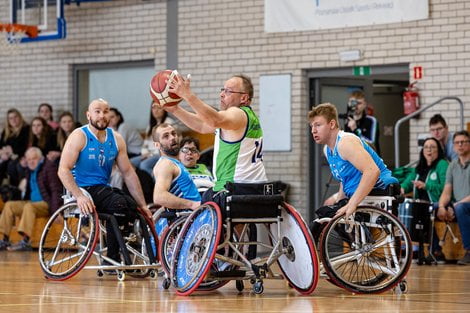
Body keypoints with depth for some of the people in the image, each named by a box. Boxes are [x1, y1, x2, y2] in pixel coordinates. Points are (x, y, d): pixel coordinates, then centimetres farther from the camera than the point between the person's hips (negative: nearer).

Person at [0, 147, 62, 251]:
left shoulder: (49, 166, -9)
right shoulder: (31, 170, 16)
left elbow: (56, 190, -16)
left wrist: (55, 211, -25)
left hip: (47, 204, -9)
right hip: (32, 202, 9)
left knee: (29, 206, -35)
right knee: (9, 205, -6)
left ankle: (25, 242, -42)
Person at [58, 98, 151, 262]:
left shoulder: (116, 139, 10)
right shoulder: (79, 136, -7)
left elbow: (128, 173, 13)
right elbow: (63, 170, -16)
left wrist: (143, 205, 6)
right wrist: (79, 196, -31)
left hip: (103, 189, 6)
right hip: (83, 189, -6)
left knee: (134, 207, -20)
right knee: (118, 203, -30)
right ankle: (113, 259, -24)